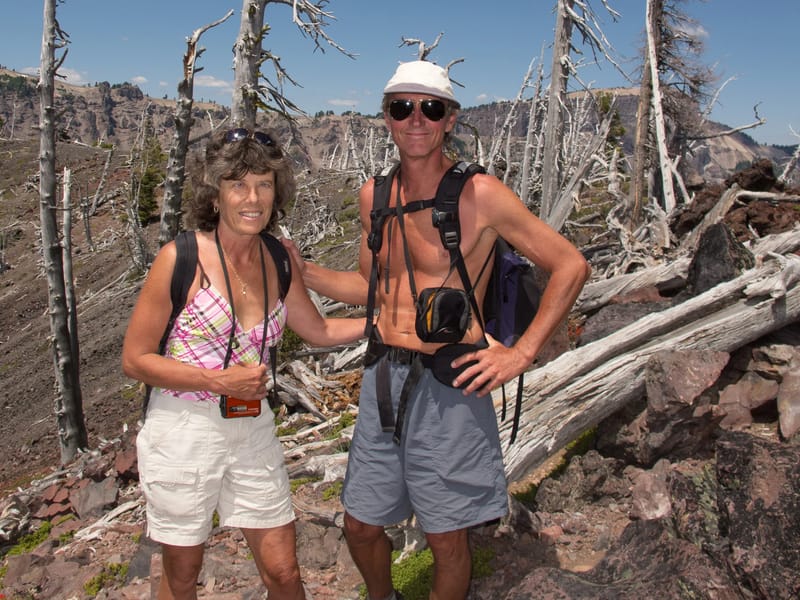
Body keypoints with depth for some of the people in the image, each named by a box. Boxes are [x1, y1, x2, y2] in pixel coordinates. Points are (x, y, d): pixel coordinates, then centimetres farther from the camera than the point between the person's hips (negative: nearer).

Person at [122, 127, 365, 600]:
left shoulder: (277, 260, 1)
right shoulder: (182, 257, -13)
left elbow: (320, 330, 15)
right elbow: (135, 360, -9)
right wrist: (219, 380, -17)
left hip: (253, 431, 4)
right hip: (183, 431, -3)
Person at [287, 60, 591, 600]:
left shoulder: (480, 195, -11)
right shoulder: (375, 195, 6)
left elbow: (572, 266, -8)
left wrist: (522, 354, -12)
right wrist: (301, 270, 5)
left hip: (446, 387, -5)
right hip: (383, 377, 5)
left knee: (446, 539, 10)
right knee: (361, 526, 18)